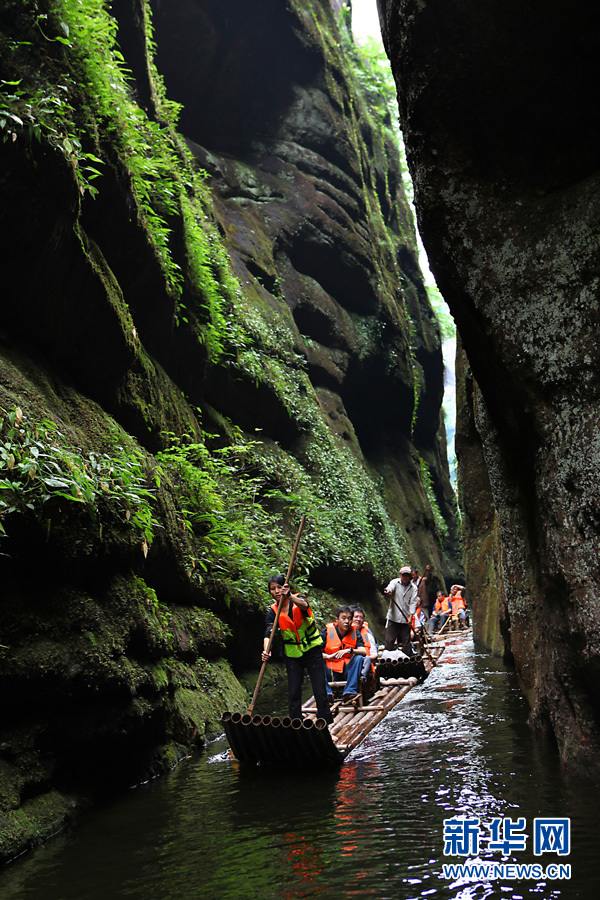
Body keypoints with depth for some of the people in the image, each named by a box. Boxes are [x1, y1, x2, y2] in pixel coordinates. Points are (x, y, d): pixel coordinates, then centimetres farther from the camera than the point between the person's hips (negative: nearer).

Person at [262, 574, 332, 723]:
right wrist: (266, 651, -38)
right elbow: (268, 634, -19)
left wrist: (289, 596, -56)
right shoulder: (272, 611, -6)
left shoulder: (298, 599, -12)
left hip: (312, 650, -2)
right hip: (292, 654, 2)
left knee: (320, 690, -2)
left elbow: (304, 605, -37)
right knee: (293, 693, 4)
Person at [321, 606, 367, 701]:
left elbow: (364, 652, -9)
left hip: (347, 671, 2)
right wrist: (328, 656, -24)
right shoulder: (327, 631, -3)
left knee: (359, 658, -24)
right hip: (331, 671, -1)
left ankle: (349, 691, -29)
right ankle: (327, 693, -30)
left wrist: (349, 650, -25)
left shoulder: (355, 632, 3)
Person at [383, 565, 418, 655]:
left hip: (406, 619, 1)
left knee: (406, 643, 5)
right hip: (393, 618, -1)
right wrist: (388, 591, -48)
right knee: (389, 641, -3)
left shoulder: (413, 588, 5)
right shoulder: (395, 582, 1)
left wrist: (410, 615, -19)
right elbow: (390, 587, -23)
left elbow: (413, 602, -3)